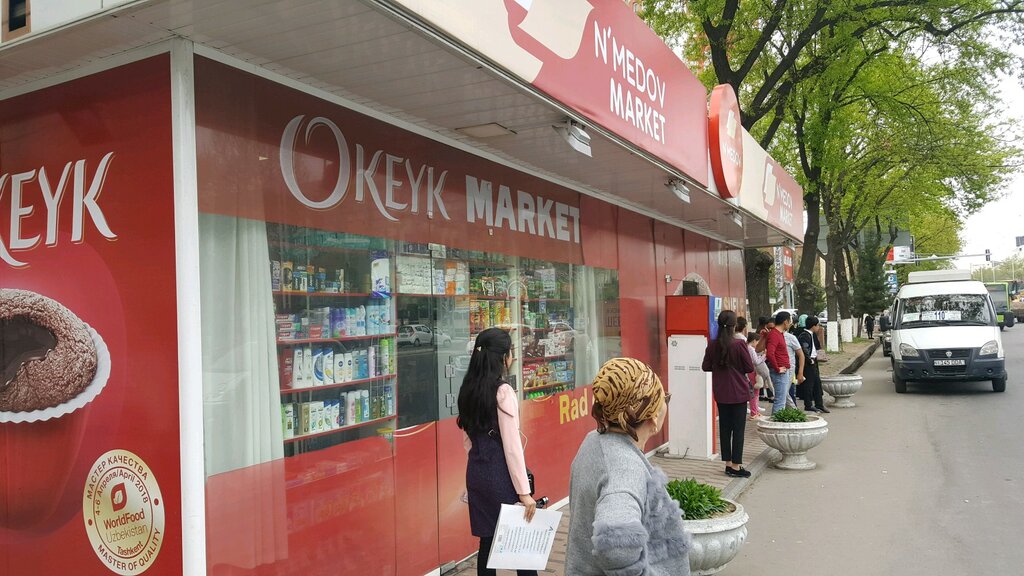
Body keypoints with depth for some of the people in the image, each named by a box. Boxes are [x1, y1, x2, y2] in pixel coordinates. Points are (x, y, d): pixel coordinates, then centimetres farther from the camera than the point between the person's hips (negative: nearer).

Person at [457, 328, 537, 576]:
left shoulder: (468, 389, 6)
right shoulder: (503, 391, -16)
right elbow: (512, 446, -17)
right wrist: (524, 491, -14)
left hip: (476, 472, 7)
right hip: (500, 474, -7)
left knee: (487, 540, 14)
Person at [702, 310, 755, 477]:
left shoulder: (712, 345, -5)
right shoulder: (739, 344, -15)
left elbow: (705, 367, 3)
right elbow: (750, 368, -9)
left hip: (720, 393, 4)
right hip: (738, 392, -4)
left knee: (725, 427, 12)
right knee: (738, 429, 3)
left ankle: (728, 464, 19)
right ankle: (736, 466, 6)